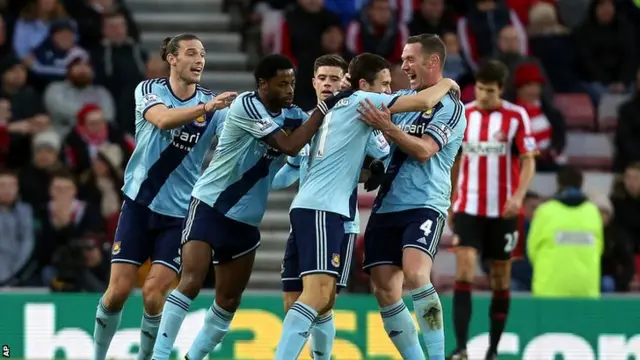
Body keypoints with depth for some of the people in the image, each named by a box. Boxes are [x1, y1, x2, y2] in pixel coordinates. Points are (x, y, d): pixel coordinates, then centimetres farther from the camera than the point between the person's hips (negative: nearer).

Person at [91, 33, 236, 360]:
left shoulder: (213, 105, 0)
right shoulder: (149, 90, -4)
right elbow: (162, 119, -25)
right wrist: (206, 107, -41)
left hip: (180, 213, 0)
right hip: (140, 203, 0)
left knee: (154, 293, -12)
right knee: (118, 290, -4)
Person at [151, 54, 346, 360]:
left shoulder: (293, 116, 5)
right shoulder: (246, 105, -17)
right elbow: (289, 146, -23)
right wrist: (325, 107, -23)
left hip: (246, 220, 7)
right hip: (209, 206, -7)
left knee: (229, 301, 8)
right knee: (191, 282, -20)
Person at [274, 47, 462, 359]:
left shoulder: (339, 108, 24)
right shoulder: (360, 100, -3)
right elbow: (423, 101, -10)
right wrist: (446, 84, 10)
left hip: (312, 207, 10)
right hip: (321, 208, -10)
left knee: (324, 299, 8)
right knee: (317, 294, -19)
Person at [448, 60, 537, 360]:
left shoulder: (516, 116, -3)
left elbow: (528, 161, -4)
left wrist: (518, 196, -20)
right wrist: (449, 204, 14)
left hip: (502, 211, -1)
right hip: (468, 209, 1)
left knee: (501, 278, 6)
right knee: (464, 271, -14)